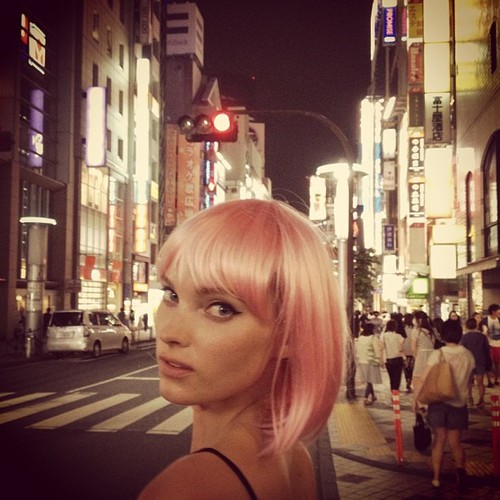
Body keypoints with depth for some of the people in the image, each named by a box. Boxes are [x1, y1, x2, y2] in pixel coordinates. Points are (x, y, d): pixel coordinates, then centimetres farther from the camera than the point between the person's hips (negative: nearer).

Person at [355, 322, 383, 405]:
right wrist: (380, 361, -4)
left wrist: (358, 360, 19)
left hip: (361, 362, 6)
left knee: (368, 380, 18)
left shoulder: (359, 338, 7)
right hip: (371, 362, -6)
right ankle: (366, 398, -7)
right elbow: (377, 350, -13)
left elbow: (356, 350, 12)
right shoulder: (373, 338, -12)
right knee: (370, 380, -1)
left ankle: (372, 396, 30)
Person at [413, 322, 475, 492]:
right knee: (455, 442, 10)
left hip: (438, 401, -1)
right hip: (459, 403, 1)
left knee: (439, 440, 11)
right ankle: (460, 468, -17)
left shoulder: (437, 354, -11)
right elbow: (467, 380, 9)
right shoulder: (468, 355, -2)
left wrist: (415, 398, -5)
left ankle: (436, 478, 13)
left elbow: (424, 379, -13)